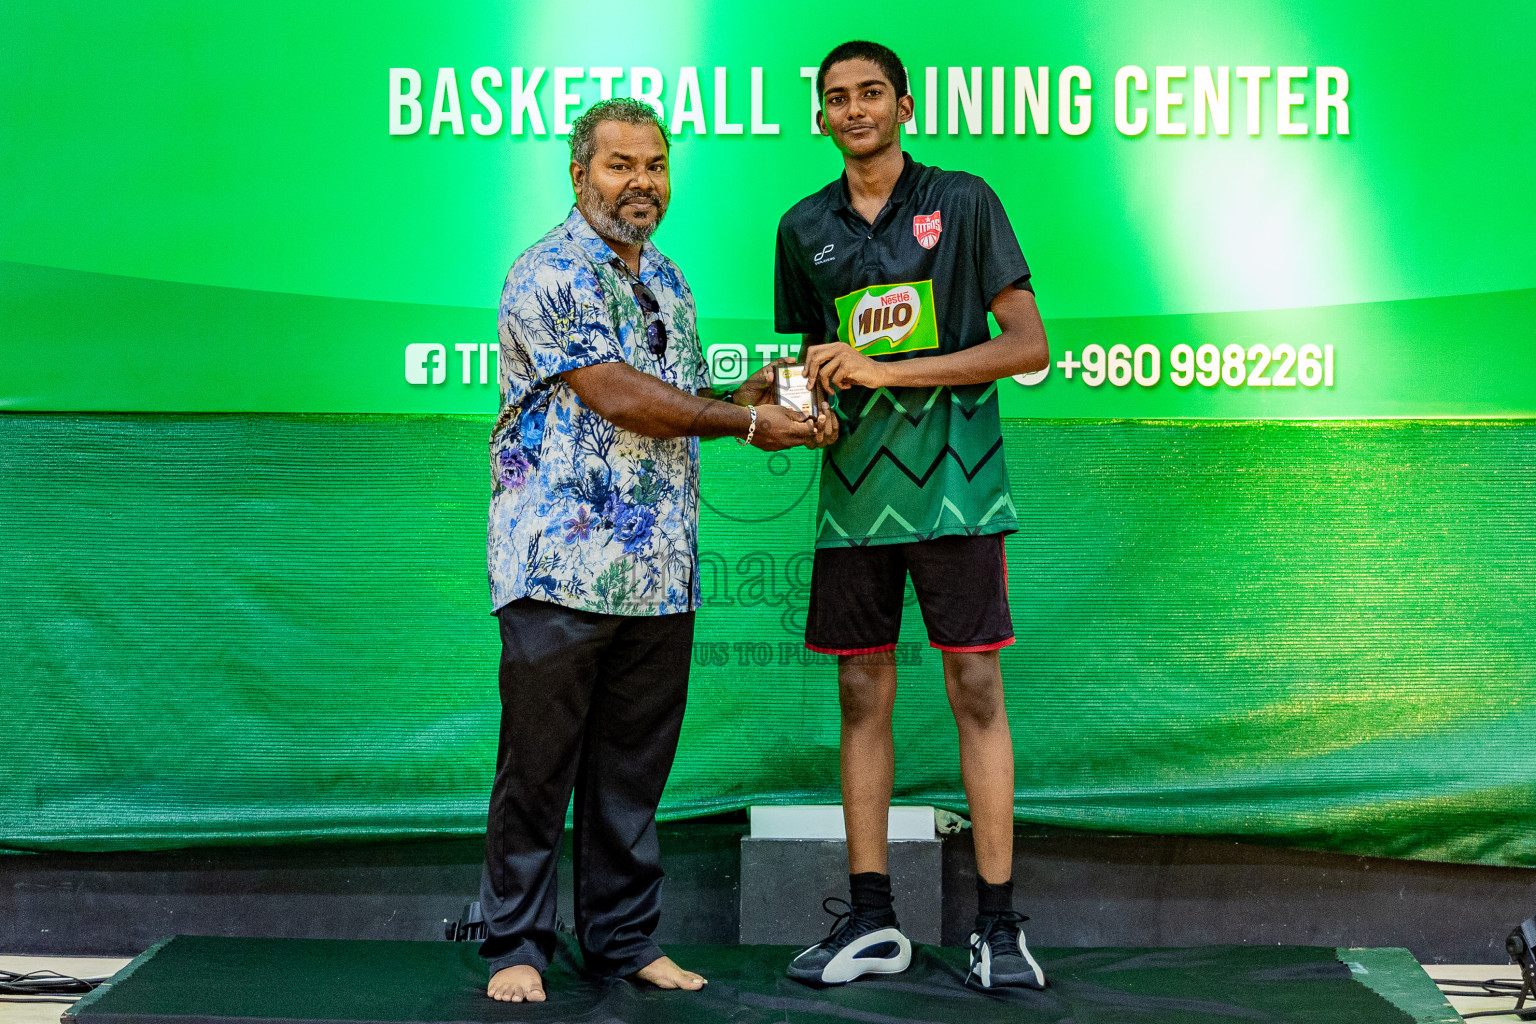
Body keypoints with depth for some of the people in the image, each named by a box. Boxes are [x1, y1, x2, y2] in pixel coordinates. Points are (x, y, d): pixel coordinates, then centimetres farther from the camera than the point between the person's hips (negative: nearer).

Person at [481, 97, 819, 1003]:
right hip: (561, 569, -7)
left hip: (662, 578, 7)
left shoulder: (669, 283, 18)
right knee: (539, 766, 2)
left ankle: (625, 939, 22)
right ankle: (517, 945, 13)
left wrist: (747, 401, 3)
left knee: (635, 768, 12)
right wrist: (747, 422, -9)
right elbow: (618, 397, -15)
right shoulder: (550, 275, -8)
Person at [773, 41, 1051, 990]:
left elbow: (1030, 345, -5)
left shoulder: (964, 201, 1)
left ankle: (998, 922, 3)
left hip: (953, 479, -4)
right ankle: (871, 921, 13)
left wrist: (887, 370, -13)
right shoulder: (805, 226, 13)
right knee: (863, 695, 5)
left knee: (977, 689, -3)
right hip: (855, 486, 4)